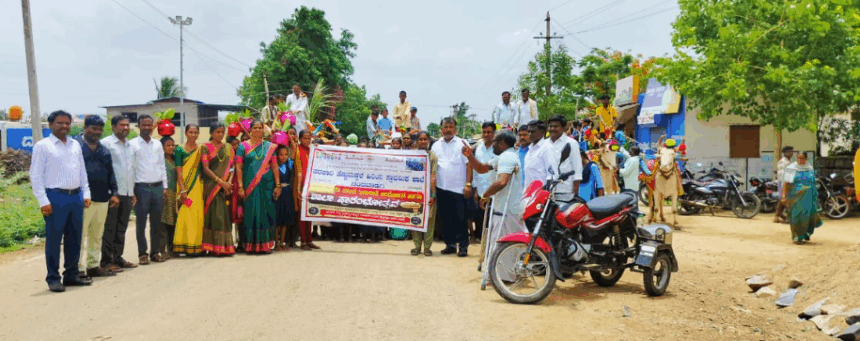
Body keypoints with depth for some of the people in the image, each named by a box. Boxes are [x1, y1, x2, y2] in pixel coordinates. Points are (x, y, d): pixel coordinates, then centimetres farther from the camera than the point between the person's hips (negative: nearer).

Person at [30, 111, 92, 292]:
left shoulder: (75, 145, 14)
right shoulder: (42, 146, -2)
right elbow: (35, 175, -6)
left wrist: (86, 194, 10)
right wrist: (43, 201, -12)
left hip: (76, 197, 5)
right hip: (56, 197, -5)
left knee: (74, 239, 11)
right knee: (54, 239, 0)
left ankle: (72, 274, 22)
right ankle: (53, 279, 9)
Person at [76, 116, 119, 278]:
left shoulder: (103, 150, 19)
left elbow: (110, 173, 21)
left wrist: (113, 193, 14)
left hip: (102, 199, 7)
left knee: (97, 236, 13)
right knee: (80, 235, -4)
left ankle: (94, 266, 22)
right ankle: (79, 269, 1)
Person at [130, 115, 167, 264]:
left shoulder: (158, 144, 13)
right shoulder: (133, 144, -1)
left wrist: (165, 186, 10)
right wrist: (131, 190, -9)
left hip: (158, 187, 4)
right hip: (141, 187, -4)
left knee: (156, 222, 8)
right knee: (141, 222, 0)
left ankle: (155, 252, 16)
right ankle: (142, 253, 8)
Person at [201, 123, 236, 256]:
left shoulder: (228, 148, 14)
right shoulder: (206, 147, 2)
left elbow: (231, 167, 9)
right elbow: (206, 168, -6)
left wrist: (228, 183, -8)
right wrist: (221, 182, -14)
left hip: (226, 185, 4)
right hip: (212, 185, -3)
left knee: (225, 214, 1)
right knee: (216, 214, -8)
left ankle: (226, 246, 5)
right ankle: (215, 246, -4)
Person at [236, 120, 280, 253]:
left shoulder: (270, 146, 10)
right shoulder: (243, 146, 5)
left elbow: (275, 166, 8)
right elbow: (238, 167, 1)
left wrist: (277, 185, 1)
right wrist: (240, 186, -7)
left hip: (267, 185, 1)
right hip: (250, 186, -1)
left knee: (266, 213, 1)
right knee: (251, 213, -2)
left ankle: (265, 244, 10)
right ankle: (251, 245, 5)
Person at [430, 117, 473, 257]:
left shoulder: (461, 144, 1)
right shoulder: (436, 145, 13)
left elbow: (469, 164, -3)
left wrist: (468, 184, -10)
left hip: (458, 188, -4)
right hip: (441, 188, 4)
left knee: (460, 219, -4)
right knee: (445, 219, 8)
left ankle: (463, 246, 4)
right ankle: (450, 244, 19)